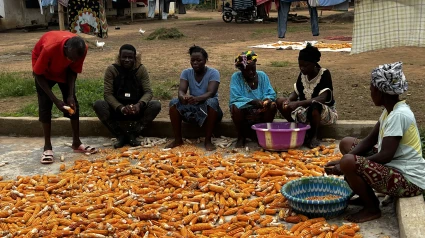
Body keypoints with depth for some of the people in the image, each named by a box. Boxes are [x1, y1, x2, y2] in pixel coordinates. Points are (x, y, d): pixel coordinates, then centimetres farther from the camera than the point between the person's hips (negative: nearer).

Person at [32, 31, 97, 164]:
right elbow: (37, 74, -30)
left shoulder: (82, 49, -31)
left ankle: (76, 143, 8)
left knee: (73, 103, -2)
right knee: (45, 105, -12)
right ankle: (47, 147, -5)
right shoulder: (49, 48, -43)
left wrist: (70, 95, -25)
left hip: (64, 69, 4)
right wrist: (55, 100, -33)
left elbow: (73, 71, -14)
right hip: (44, 70, -4)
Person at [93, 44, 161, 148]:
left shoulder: (141, 69, -4)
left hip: (137, 110, 1)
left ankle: (132, 134, -18)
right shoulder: (111, 70, -7)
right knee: (98, 105, -29)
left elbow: (148, 92, -10)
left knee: (156, 105, -26)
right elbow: (108, 94, -13)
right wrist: (121, 108, -31)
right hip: (117, 109, 0)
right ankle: (120, 135, -18)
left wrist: (139, 105, -33)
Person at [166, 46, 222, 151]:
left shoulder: (213, 73, -9)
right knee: (174, 102, -22)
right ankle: (178, 139, -14)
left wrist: (196, 99, -45)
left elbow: (211, 93, -24)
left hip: (208, 110, -3)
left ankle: (208, 141, -28)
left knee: (212, 102, -36)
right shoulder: (186, 72, 2)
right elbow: (181, 90, -12)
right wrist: (183, 97, -38)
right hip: (192, 109, 3)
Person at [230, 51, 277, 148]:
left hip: (261, 111, 2)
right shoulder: (236, 77, -9)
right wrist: (254, 102, -31)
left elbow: (271, 94, -6)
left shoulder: (262, 76, 0)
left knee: (272, 105, -26)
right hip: (243, 110, -2)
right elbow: (235, 98, -19)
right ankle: (241, 137, -11)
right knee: (236, 107, -33)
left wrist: (267, 100, -30)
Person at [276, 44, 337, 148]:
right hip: (305, 110, 6)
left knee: (314, 106, -41)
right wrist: (288, 100, -19)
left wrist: (298, 103, -36)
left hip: (324, 111, -6)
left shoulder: (324, 74, -17)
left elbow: (322, 98, -28)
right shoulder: (302, 74, 0)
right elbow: (295, 93, 6)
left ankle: (313, 136, -17)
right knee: (280, 101, -11)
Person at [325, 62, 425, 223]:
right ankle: (366, 196, 14)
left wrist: (345, 166, -19)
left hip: (408, 181, -10)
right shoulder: (391, 110, 6)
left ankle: (372, 208, -4)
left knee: (349, 163, -28)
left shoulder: (398, 115, -23)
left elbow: (385, 156, -27)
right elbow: (369, 141, 8)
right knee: (347, 143, 12)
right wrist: (342, 161, -4)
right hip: (394, 167, 10)